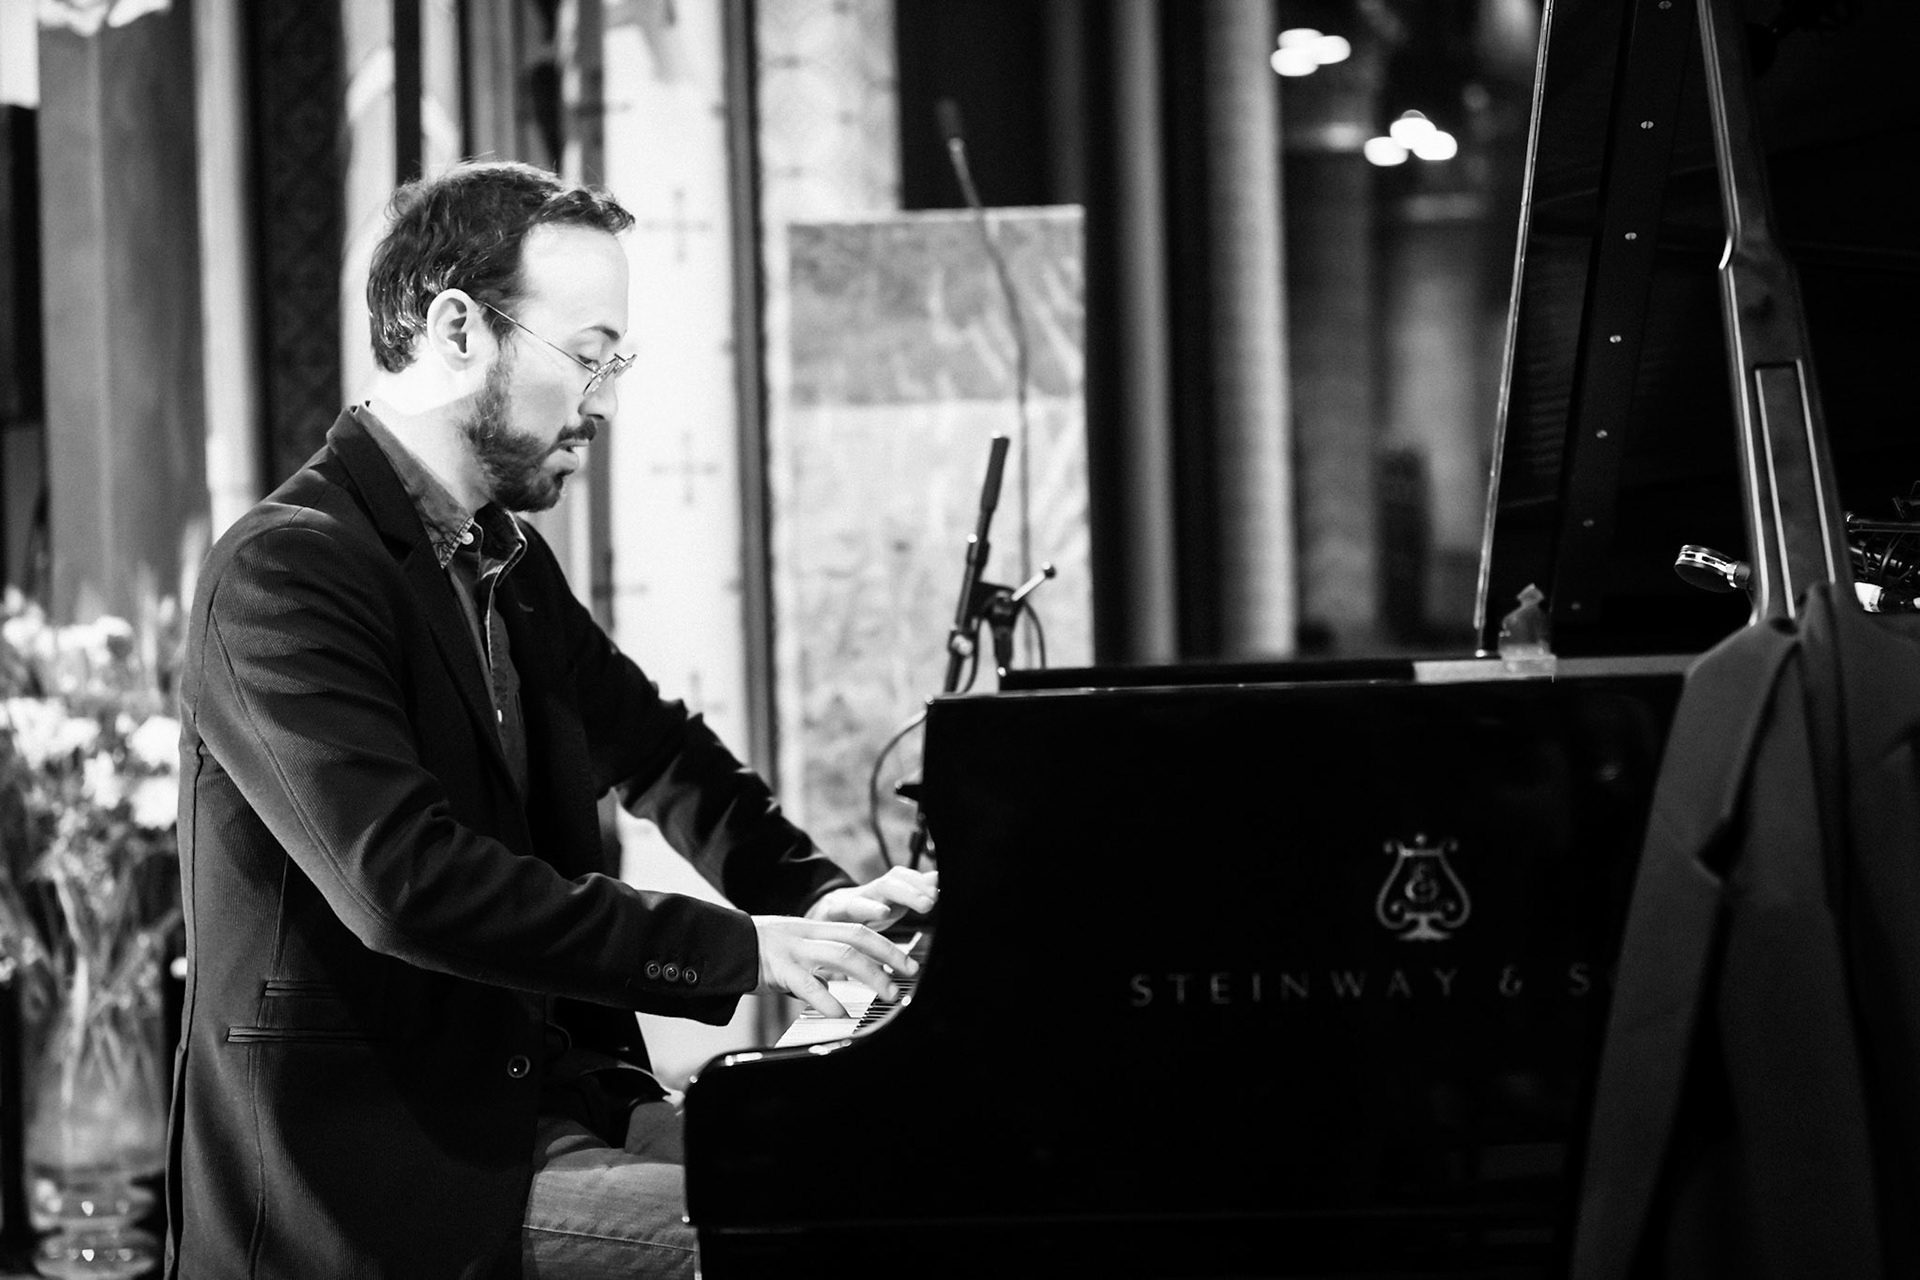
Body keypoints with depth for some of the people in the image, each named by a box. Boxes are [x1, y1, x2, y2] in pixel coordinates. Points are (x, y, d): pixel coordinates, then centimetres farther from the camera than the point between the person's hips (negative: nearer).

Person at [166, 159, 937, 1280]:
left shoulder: (511, 566, 14)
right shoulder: (283, 573, -15)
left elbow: (659, 753, 26)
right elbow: (405, 882, -26)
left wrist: (826, 904, 6)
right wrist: (739, 948, -27)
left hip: (543, 1095, 9)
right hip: (381, 1180, -9)